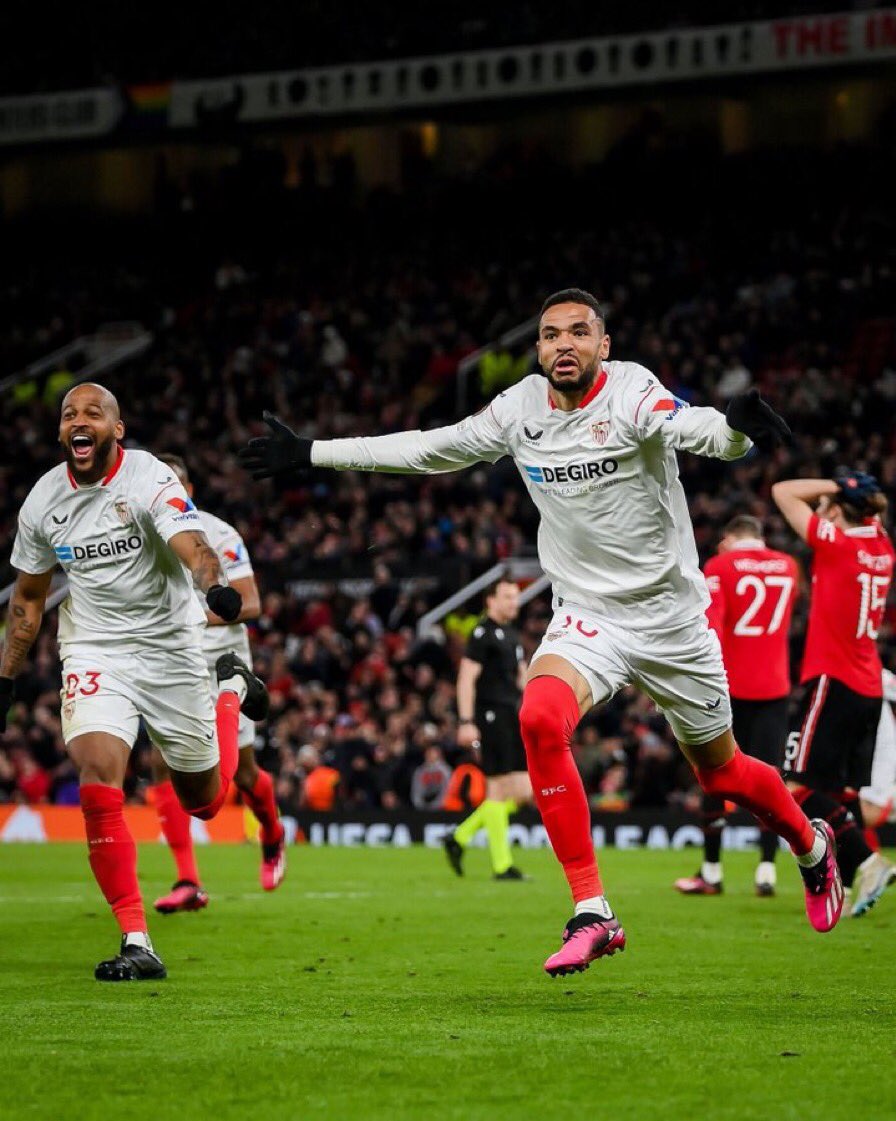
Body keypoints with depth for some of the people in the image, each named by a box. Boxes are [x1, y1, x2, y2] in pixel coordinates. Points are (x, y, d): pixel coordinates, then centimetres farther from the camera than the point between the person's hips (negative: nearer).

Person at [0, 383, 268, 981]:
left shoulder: (150, 479, -17)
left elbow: (190, 543, -34)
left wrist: (216, 586, -56)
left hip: (171, 649, -2)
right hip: (94, 654, 3)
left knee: (204, 801, 12)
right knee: (98, 779, -22)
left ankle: (231, 692, 44)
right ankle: (137, 943, -16)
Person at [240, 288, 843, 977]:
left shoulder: (631, 393, -17)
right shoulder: (522, 409, -3)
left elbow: (693, 429, -37)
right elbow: (428, 449, 8)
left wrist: (737, 427, -62)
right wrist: (310, 453, 10)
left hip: (670, 617, -3)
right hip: (586, 617, 3)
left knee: (721, 771, 10)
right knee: (539, 717, -27)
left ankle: (812, 844, 46)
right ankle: (592, 914, -22)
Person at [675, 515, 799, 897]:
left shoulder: (720, 567, -4)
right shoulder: (787, 566, 9)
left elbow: (709, 626, -15)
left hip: (729, 688, -3)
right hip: (773, 689, 3)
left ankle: (711, 872, 10)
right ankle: (767, 870, -7)